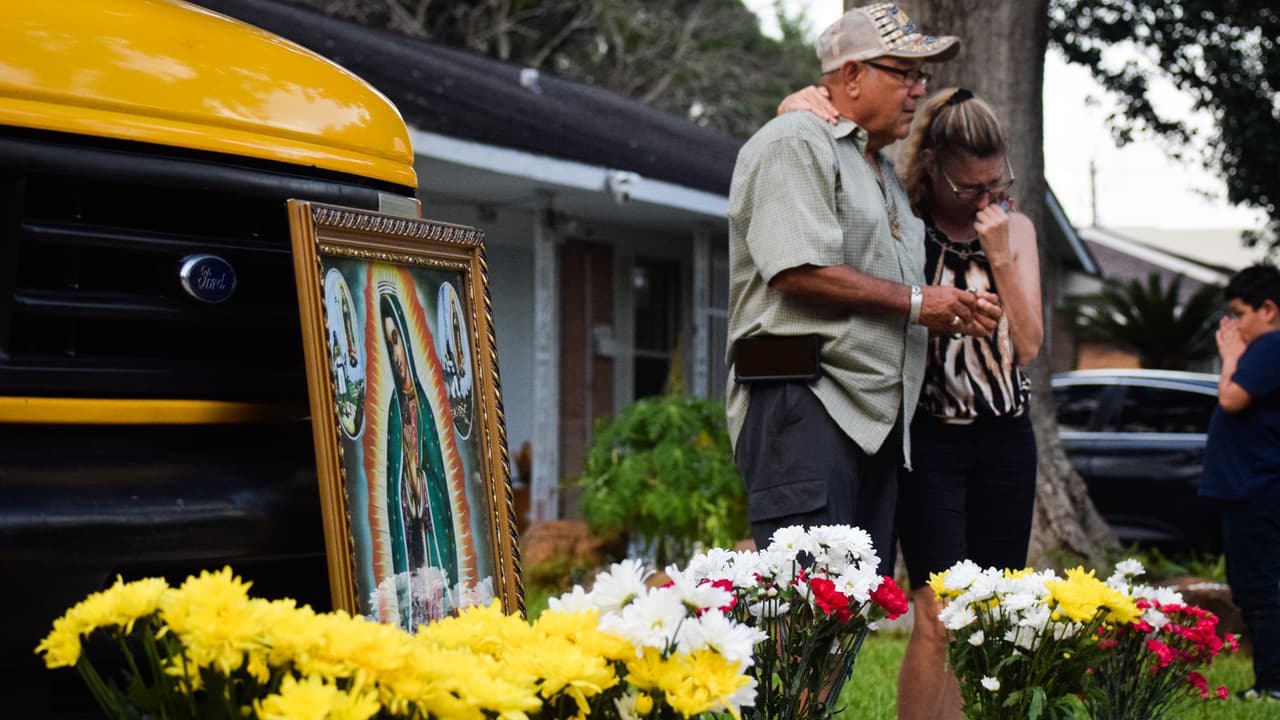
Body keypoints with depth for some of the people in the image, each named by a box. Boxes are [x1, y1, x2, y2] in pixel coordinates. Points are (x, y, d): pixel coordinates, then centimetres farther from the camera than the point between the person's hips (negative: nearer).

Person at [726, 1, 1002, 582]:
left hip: (878, 419, 10)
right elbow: (799, 270, -17)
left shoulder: (883, 170, 27)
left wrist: (953, 311, 12)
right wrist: (916, 303, -9)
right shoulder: (796, 143, -4)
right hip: (805, 405, -10)